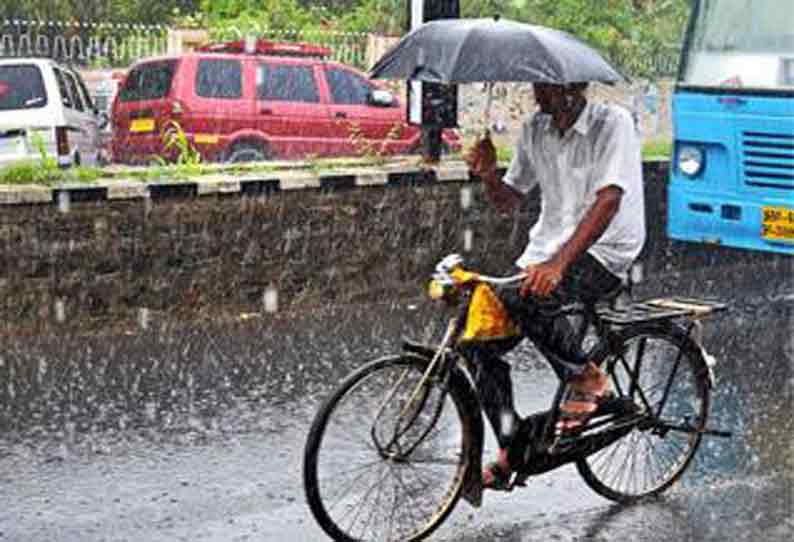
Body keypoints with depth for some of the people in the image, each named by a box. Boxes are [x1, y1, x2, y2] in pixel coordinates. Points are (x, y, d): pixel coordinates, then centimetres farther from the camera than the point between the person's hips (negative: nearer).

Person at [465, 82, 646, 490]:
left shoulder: (612, 124, -13)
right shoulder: (535, 129, 7)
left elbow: (608, 201, -25)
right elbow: (508, 200, 14)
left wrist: (558, 263, -36)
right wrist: (488, 177, -11)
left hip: (603, 253, -7)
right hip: (546, 249, 7)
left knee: (525, 299, -33)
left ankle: (586, 378, -10)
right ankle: (511, 450, 5)